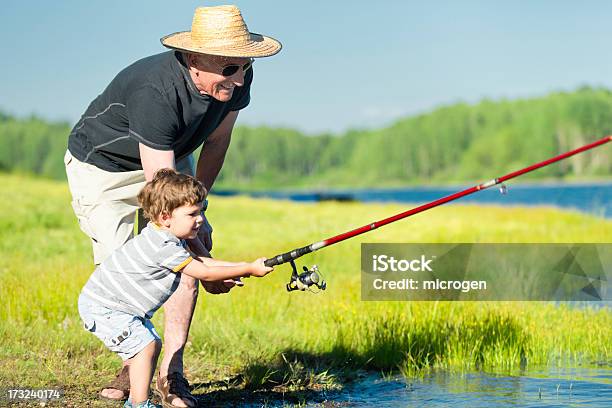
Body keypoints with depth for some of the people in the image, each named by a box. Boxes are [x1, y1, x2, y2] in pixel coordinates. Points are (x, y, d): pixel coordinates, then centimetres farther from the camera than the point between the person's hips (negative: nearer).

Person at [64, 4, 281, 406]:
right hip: (102, 164, -5)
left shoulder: (235, 80, -23)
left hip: (169, 158, 6)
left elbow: (216, 142, -2)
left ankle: (172, 370, -2)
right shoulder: (155, 93, -42)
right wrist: (205, 260, -41)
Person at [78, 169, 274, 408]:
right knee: (144, 345, -18)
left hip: (120, 304, 10)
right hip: (102, 307, -10)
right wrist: (249, 270, -20)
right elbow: (204, 273, -25)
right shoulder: (164, 248, -29)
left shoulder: (168, 238, 3)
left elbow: (197, 261, 12)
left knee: (153, 344, 11)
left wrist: (236, 267, 1)